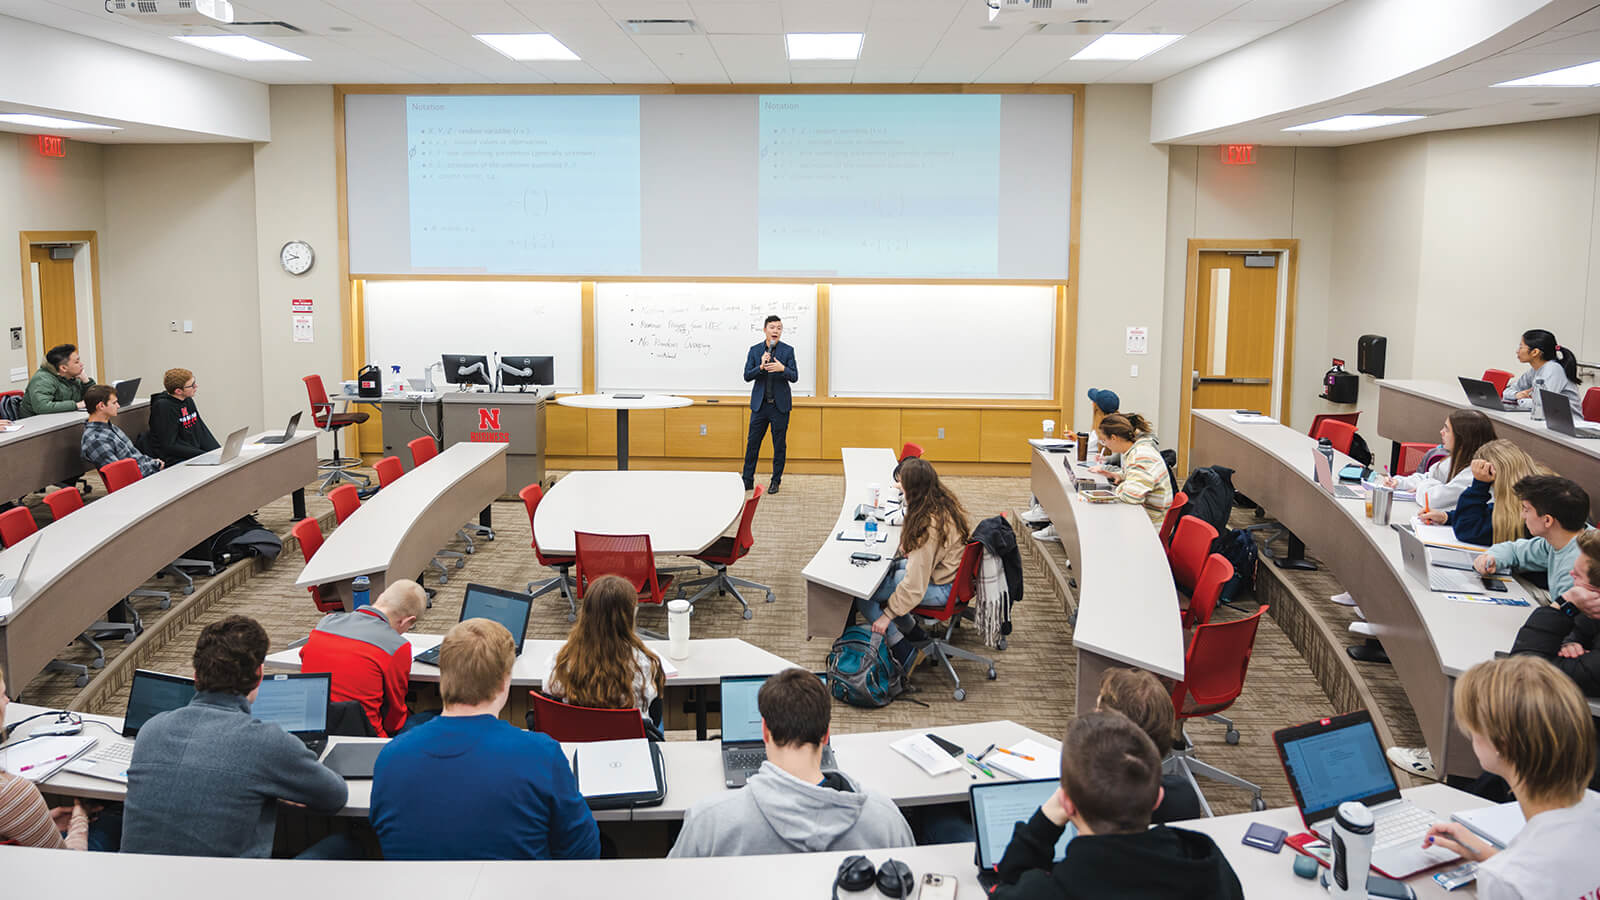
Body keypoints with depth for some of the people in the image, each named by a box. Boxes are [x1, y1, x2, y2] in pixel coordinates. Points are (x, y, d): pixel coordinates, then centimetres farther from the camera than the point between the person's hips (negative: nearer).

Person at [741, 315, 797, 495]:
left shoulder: (788, 350, 0)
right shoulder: (755, 350, 5)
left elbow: (794, 377, -5)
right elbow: (747, 376, -1)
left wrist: (782, 368, -25)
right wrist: (761, 367, -18)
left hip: (780, 405, -1)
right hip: (760, 404, 1)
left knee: (779, 445, 4)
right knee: (752, 443, 3)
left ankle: (776, 481, 14)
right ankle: (748, 480, 10)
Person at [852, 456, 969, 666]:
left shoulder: (928, 527, -31)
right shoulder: (944, 500, -4)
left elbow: (915, 584, -27)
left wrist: (888, 615, -19)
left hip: (942, 588, -10)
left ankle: (902, 652, 0)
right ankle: (914, 632, 20)